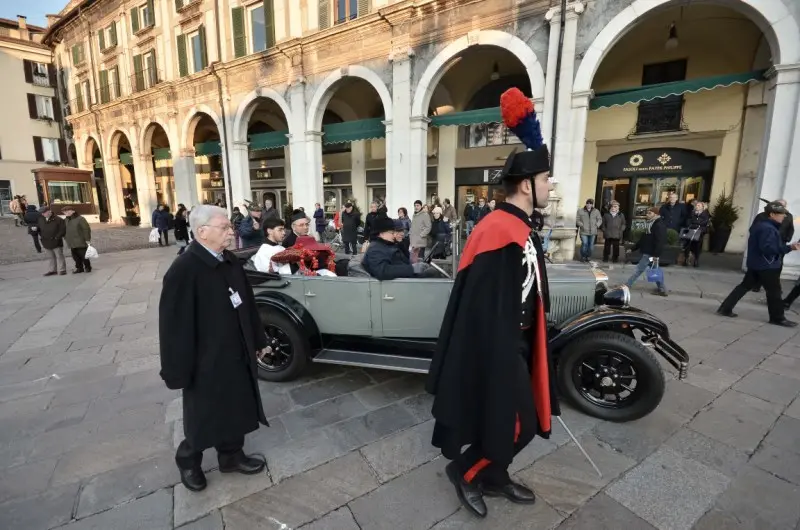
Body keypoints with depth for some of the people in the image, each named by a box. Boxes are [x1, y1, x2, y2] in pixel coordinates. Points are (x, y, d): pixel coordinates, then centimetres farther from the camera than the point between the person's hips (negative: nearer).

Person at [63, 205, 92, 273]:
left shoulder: (80, 218, -9)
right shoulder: (66, 220, 12)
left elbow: (86, 229, -13)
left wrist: (87, 239, -17)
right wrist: (66, 238, 16)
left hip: (80, 242, -7)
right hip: (72, 243, 7)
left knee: (84, 256, -1)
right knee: (75, 257, 9)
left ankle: (87, 267, 12)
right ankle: (79, 268, 19)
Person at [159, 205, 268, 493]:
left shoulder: (230, 260, 0)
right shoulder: (184, 269, -23)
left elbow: (247, 303, 8)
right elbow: (176, 323, -21)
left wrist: (258, 339, 14)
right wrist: (178, 370, -16)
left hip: (236, 354, 7)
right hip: (206, 360, -6)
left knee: (234, 409, 21)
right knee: (203, 416, 15)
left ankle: (232, 455, 43)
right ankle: (188, 461, 43)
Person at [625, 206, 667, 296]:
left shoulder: (659, 225, -17)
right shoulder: (650, 223, 14)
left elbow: (660, 241, -24)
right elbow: (644, 237, 20)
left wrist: (656, 255, -28)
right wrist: (634, 248, 19)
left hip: (651, 253, -10)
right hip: (647, 252, 10)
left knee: (638, 270, -4)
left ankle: (626, 286, 2)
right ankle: (662, 290, 22)